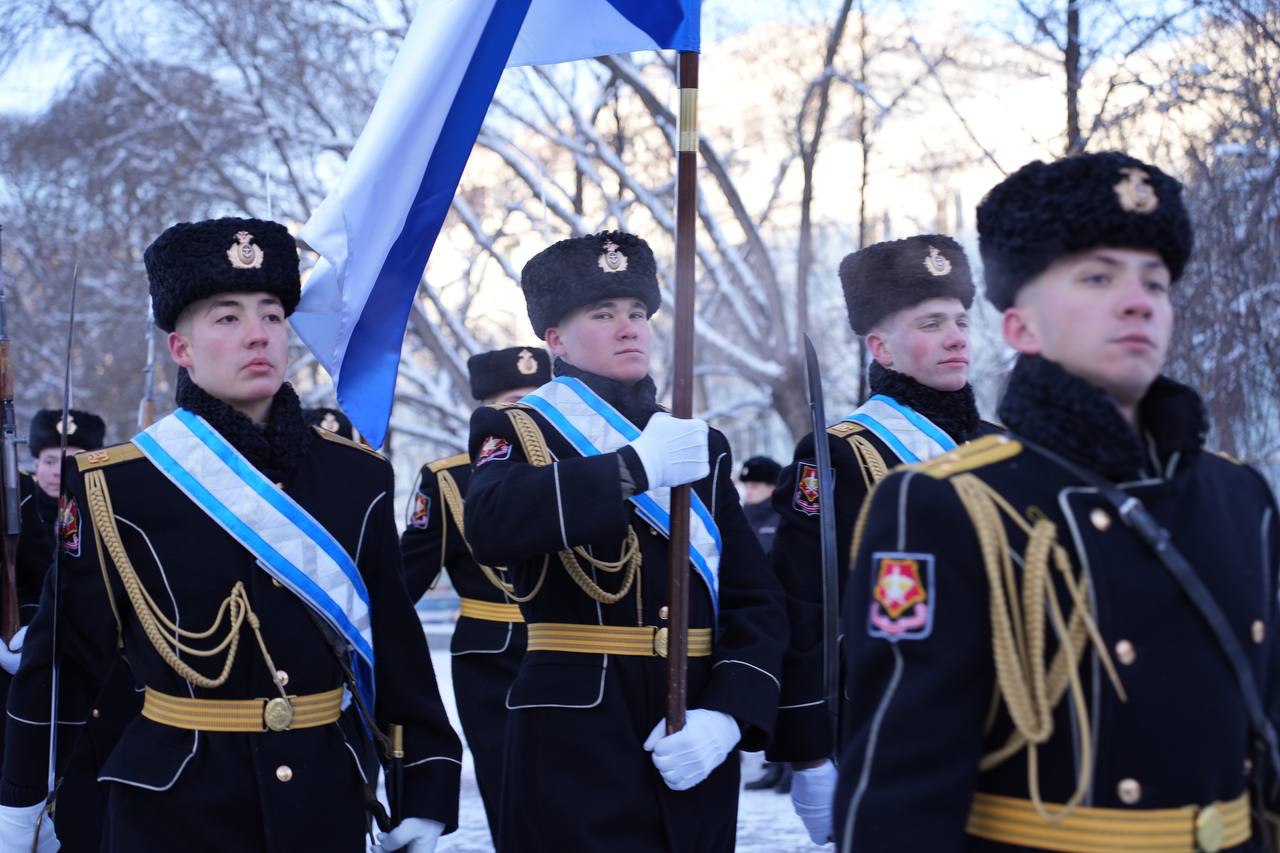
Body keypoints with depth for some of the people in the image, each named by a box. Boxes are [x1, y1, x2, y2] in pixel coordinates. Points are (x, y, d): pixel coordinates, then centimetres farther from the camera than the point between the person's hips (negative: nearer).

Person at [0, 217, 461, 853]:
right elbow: (63, 654, -1)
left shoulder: (356, 477, 2)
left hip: (324, 797, 3)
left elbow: (394, 642, 4)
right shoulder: (115, 486, -7)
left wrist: (427, 789, 2)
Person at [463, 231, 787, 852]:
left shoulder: (702, 445, 13)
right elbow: (490, 527, -23)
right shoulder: (516, 429, 1)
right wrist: (638, 466, -23)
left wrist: (726, 713, -9)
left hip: (693, 748, 4)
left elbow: (756, 602, 6)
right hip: (574, 739, -4)